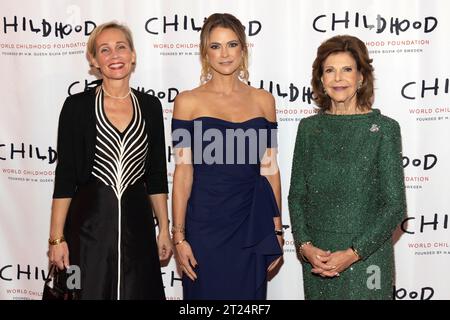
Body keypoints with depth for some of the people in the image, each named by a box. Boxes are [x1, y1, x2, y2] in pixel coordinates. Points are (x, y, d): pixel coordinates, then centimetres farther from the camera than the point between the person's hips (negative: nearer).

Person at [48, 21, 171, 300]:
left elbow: (157, 175, 8)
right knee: (91, 292, 7)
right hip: (89, 223, -2)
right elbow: (65, 175, -4)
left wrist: (164, 229, 7)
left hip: (137, 222, 3)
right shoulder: (78, 106, -4)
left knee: (139, 291, 10)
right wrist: (57, 238, -7)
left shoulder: (150, 106, 4)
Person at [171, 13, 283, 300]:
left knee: (249, 295, 13)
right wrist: (179, 236, -7)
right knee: (207, 293, 10)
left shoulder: (263, 100, 5)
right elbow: (183, 172, -4)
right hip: (205, 222, -2)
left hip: (252, 223, 2)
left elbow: (269, 169, 7)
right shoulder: (188, 102, -2)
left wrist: (277, 229, 7)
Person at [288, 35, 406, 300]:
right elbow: (297, 194, 5)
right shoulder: (309, 127, 3)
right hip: (316, 256, 3)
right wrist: (305, 245, -9)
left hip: (366, 256, -3)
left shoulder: (384, 128, -7)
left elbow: (395, 206, -8)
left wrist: (353, 253, -14)